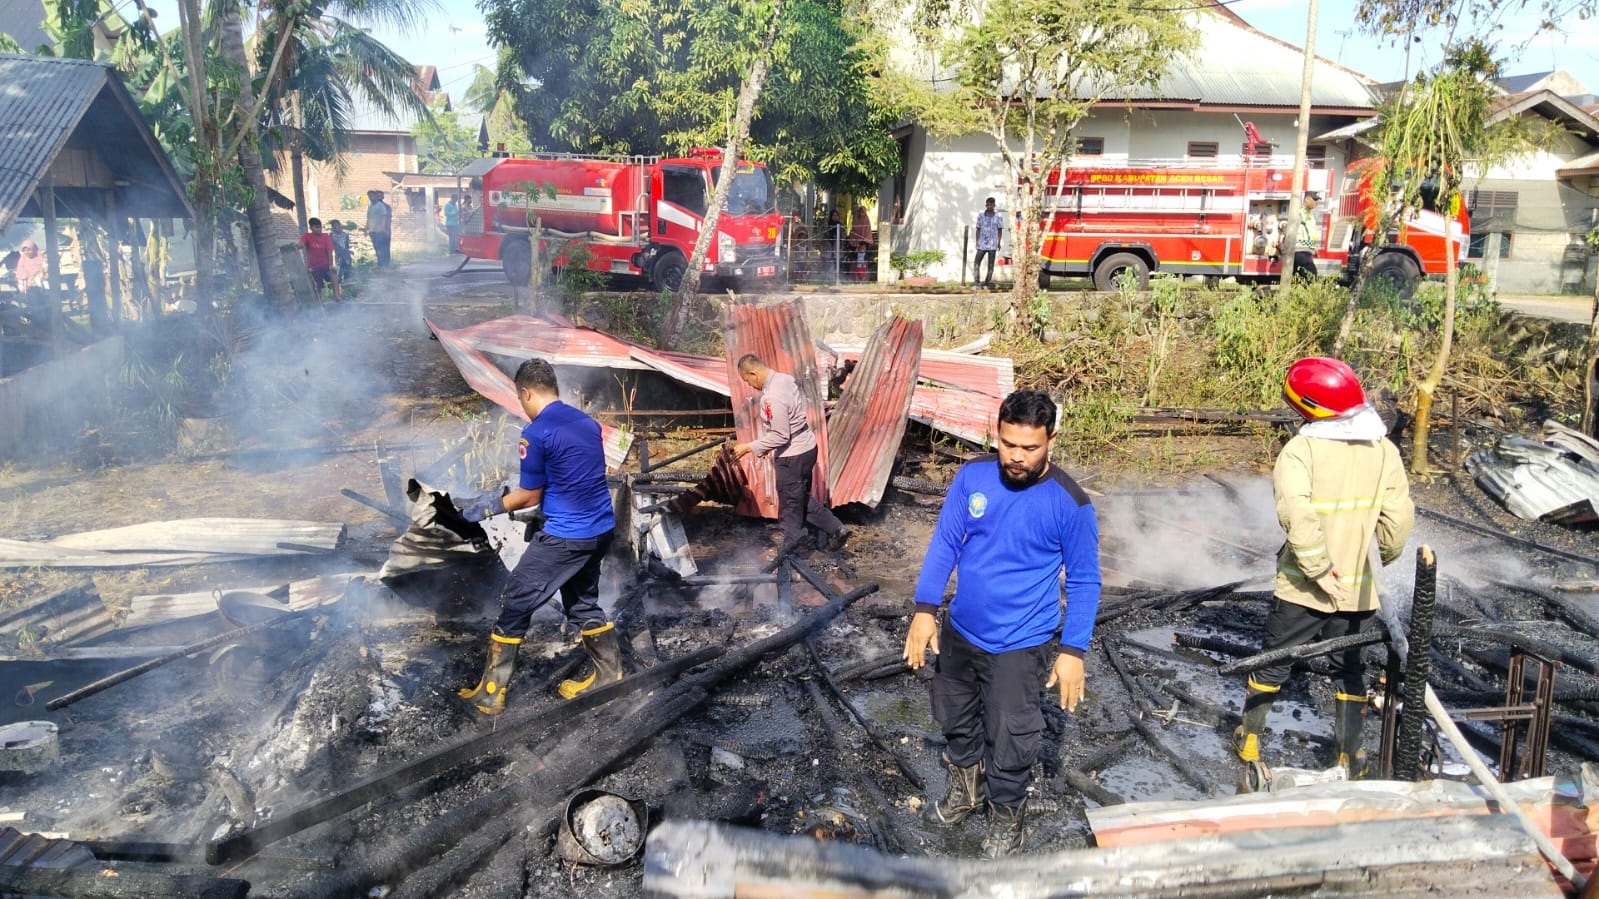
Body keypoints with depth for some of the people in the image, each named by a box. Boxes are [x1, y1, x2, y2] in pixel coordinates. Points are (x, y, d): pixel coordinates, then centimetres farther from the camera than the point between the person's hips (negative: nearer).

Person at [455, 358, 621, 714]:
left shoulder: (536, 433, -14)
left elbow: (530, 496, -7)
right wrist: (509, 495, 26)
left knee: (514, 606, 5)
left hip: (566, 536, -8)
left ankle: (490, 692, 11)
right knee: (583, 602, 24)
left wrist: (489, 505, 10)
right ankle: (609, 675, 30)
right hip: (600, 530, 8)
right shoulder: (588, 422, 10)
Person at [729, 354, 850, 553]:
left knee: (790, 507, 7)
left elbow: (779, 437, -24)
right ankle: (836, 529, 29)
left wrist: (749, 447, -17)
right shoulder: (785, 378, 1)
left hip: (792, 455, -9)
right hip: (805, 447, 9)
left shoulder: (773, 397, -28)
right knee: (802, 498, 24)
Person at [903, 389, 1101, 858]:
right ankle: (965, 788, 52)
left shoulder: (1070, 504, -18)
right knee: (955, 718, 25)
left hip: (1019, 646, -4)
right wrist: (925, 609, -10)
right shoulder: (972, 476, -10)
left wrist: (1072, 650, -12)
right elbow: (945, 543, -4)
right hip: (959, 631, 4)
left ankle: (1007, 816, 38)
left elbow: (1084, 582, -9)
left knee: (1008, 743, 9)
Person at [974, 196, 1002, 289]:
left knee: (991, 264, 4)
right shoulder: (981, 215, 3)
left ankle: (988, 282, 11)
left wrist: (999, 243, 0)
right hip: (982, 243, 1)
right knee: (976, 262, -6)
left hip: (993, 244, -1)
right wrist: (977, 241, 1)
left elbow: (999, 230, 4)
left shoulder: (998, 217, 0)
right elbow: (978, 229, 7)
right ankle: (976, 282, -5)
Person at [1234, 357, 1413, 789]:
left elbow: (1297, 515, -29)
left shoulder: (1301, 450, -16)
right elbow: (1399, 518, -1)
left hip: (1303, 587, -3)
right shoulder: (1384, 449, -2)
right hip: (1358, 589, 3)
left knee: (1273, 664, 13)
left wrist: (1318, 569, -19)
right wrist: (1386, 556, 17)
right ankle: (1349, 756, 27)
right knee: (1349, 669, 19)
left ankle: (1249, 740, 25)